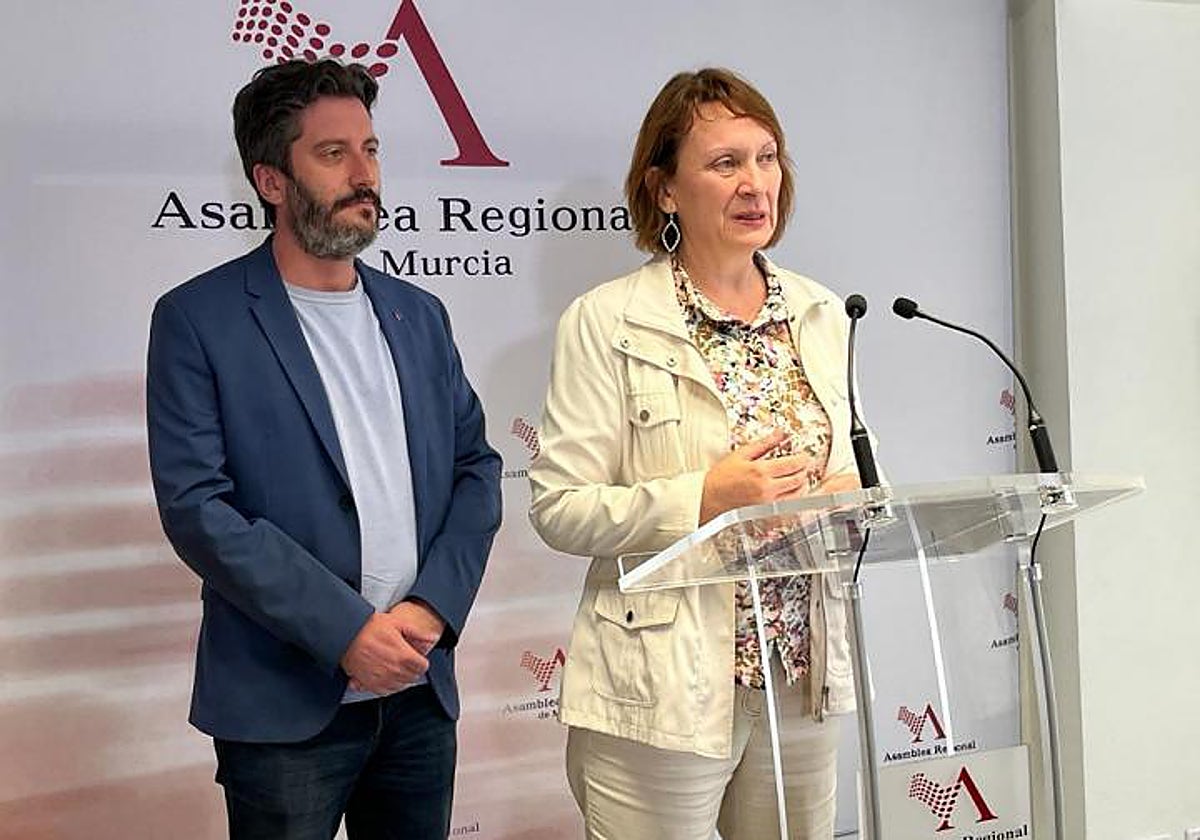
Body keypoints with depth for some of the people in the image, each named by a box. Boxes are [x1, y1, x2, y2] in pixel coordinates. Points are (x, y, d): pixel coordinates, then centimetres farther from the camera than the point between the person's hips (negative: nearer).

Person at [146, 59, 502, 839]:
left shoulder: (418, 314, 10)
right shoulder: (198, 319, -5)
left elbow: (477, 467, 9)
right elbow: (195, 505, -12)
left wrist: (432, 608, -7)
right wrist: (345, 630, -16)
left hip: (421, 688, 5)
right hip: (285, 704, -4)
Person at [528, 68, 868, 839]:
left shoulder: (821, 316, 9)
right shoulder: (607, 322, -7)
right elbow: (558, 507, -10)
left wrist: (846, 501, -5)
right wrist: (703, 500, -22)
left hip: (804, 683, 5)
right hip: (664, 690, -5)